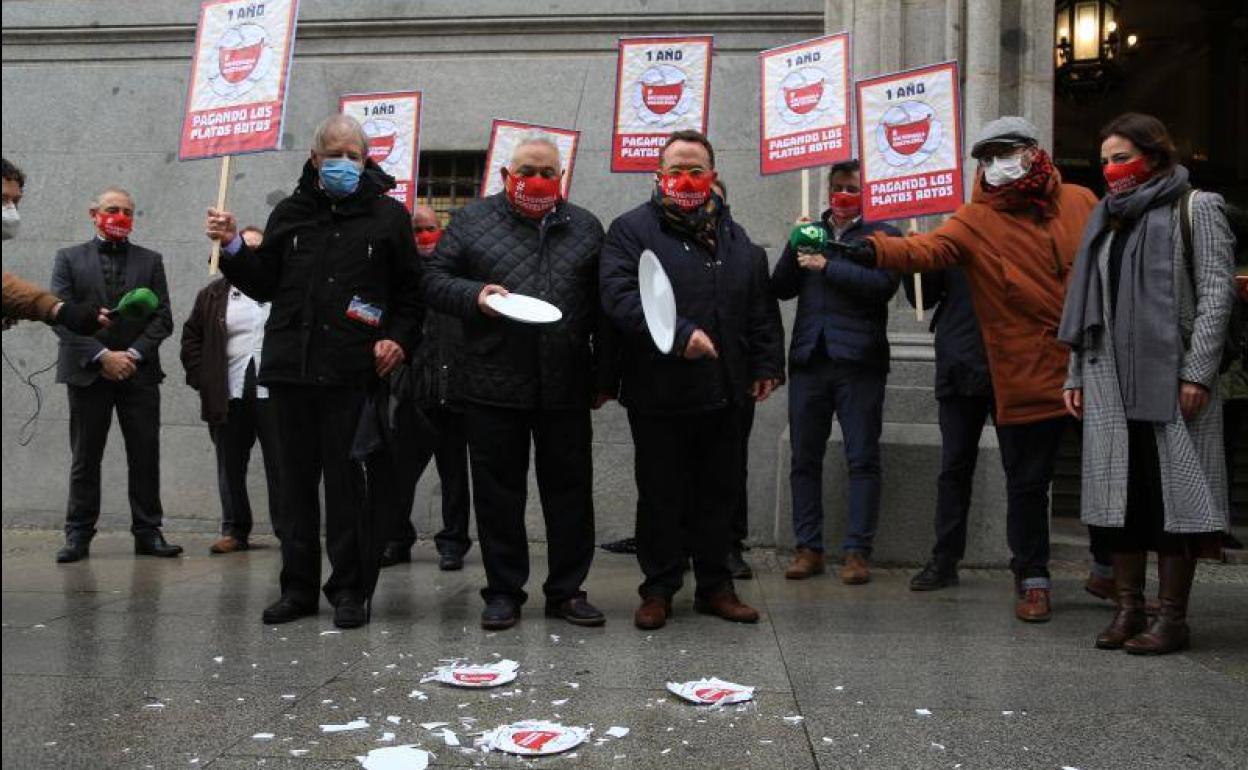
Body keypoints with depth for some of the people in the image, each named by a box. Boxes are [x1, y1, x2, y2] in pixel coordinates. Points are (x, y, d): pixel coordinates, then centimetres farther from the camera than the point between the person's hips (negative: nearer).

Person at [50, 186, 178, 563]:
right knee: (85, 458, 3)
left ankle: (148, 532, 8)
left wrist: (132, 355, -9)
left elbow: (162, 317, 4)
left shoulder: (150, 261, 11)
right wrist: (102, 356, -13)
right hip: (88, 372, -1)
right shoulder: (70, 259, 7)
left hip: (139, 372, 1)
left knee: (145, 456, 1)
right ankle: (78, 535, 9)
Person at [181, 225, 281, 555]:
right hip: (229, 396, 2)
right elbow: (192, 338, 12)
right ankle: (235, 531, 16)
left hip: (274, 393, -2)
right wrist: (201, 379, 2)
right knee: (231, 467, 7)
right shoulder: (213, 295, 11)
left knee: (280, 465, 0)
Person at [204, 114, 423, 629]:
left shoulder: (388, 215, 6)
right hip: (289, 368, 4)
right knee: (295, 480, 8)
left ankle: (349, 589, 8)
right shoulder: (289, 214, 14)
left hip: (352, 373, -3)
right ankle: (298, 588, 17)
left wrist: (398, 338, -6)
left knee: (346, 481, -2)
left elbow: (411, 290, 7)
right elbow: (263, 285, 17)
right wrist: (233, 248, 3)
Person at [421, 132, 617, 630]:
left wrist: (605, 378, 7)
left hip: (566, 386, 2)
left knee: (570, 491, 6)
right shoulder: (473, 220, 7)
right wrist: (475, 296, -15)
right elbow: (434, 280, 5)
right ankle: (504, 591, 17)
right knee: (498, 492, 5)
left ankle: (567, 590, 19)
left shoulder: (584, 228, 12)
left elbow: (603, 309, 11)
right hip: (493, 387, -1)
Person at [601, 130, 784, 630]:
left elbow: (761, 307, 17)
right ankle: (658, 590, 18)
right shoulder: (632, 229, -3)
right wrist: (680, 335, -25)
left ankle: (715, 586, 24)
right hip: (658, 395, -5)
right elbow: (620, 296, -17)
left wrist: (766, 364, 9)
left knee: (718, 494, 12)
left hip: (722, 393, 5)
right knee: (661, 497, 5)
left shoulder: (734, 237, 15)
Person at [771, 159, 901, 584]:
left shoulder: (881, 234, 6)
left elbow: (883, 284, -11)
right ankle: (809, 548, 12)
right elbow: (781, 288, 11)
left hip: (858, 359, -4)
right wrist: (796, 247, -4)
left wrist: (826, 266, -9)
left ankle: (857, 551, 2)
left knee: (862, 460, -2)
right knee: (804, 459, 5)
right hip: (809, 358, 4)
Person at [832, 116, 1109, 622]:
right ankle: (1032, 579, 21)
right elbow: (930, 247, -24)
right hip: (1028, 379, -3)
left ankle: (1110, 566, 36)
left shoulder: (1080, 202, 5)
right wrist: (878, 250, -43)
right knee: (1027, 482, 4)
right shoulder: (975, 221, -6)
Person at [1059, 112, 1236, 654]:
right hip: (1109, 377, 5)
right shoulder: (1107, 218, 19)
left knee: (1172, 494, -3)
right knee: (1120, 493, 5)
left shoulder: (1195, 208, 3)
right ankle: (1128, 609, 12)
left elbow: (1216, 292, -5)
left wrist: (1197, 371, -14)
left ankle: (1172, 618, 3)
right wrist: (1077, 375, 13)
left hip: (1170, 377, -5)